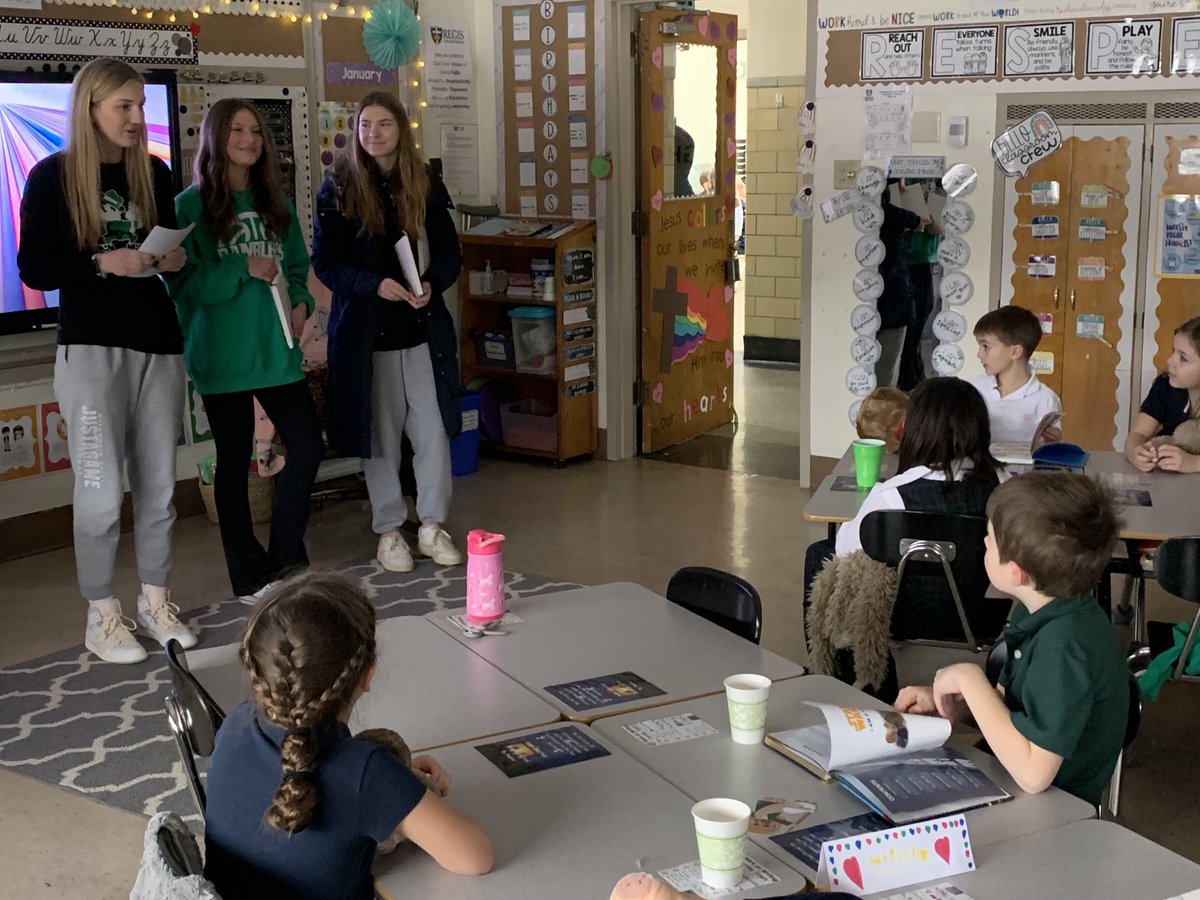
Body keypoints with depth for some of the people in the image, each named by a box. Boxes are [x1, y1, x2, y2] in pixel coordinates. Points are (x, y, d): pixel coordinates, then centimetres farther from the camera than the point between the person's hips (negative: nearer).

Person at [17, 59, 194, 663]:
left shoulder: (155, 173, 8)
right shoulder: (53, 176, -4)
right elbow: (34, 270, -6)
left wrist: (174, 260, -3)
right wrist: (102, 262, -20)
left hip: (159, 343, 4)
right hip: (91, 347, -4)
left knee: (157, 485, 8)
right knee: (101, 491, -5)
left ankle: (154, 601, 21)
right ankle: (101, 615, 9)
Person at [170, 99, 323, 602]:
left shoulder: (276, 204, 11)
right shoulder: (191, 206, -5)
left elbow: (296, 267, 17)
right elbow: (182, 283, -10)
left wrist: (300, 300, -2)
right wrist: (243, 269, -18)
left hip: (276, 349, 5)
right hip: (222, 355, -5)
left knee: (307, 448, 2)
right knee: (234, 462, 5)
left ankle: (284, 556, 22)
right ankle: (250, 576, 16)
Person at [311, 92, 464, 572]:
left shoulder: (426, 186, 3)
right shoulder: (338, 190, -3)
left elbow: (450, 254, 7)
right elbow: (324, 264, -5)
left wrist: (432, 284, -14)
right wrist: (375, 284, -20)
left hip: (423, 328, 2)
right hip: (366, 331, -2)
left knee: (433, 432, 2)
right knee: (380, 436, 8)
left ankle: (432, 526, 19)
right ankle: (389, 531, 22)